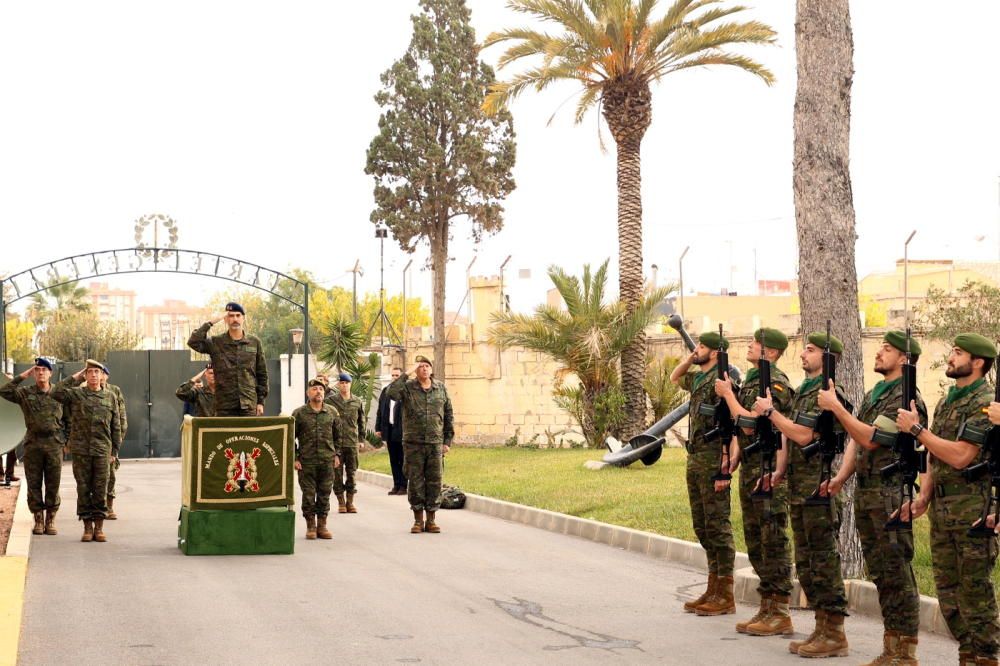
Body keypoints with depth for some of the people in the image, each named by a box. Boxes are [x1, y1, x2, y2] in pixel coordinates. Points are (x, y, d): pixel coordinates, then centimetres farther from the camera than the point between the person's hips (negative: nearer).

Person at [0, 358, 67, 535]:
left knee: (53, 485, 1)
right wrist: (23, 376, -7)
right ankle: (38, 520, 11)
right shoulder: (25, 393, 5)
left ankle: (51, 520, 9)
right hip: (33, 444, 0)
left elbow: (67, 418, 13)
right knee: (34, 485, 3)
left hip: (54, 444, 0)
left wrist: (67, 440, 7)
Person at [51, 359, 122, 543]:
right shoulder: (76, 394, 5)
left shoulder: (110, 397, 8)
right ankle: (87, 527, 9)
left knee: (101, 490, 0)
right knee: (83, 489, 2)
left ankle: (99, 528, 6)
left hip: (102, 451, 0)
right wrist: (74, 377, -6)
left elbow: (116, 426, 11)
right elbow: (55, 393, -13)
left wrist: (115, 450, 6)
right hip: (80, 450, 0)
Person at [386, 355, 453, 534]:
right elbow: (391, 393, -22)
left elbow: (449, 415, 11)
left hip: (435, 443, 2)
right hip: (413, 443, -2)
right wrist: (406, 374, -18)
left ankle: (431, 519, 12)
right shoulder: (407, 387, -1)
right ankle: (418, 520, 12)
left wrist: (447, 441, 6)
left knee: (434, 482, 3)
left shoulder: (441, 388, 8)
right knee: (415, 482, 3)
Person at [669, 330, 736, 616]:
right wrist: (689, 358, 17)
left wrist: (724, 469, -24)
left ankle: (725, 597, -2)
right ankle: (713, 589, 20)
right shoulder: (697, 378, 14)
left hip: (713, 462, -10)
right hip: (695, 461, 10)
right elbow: (675, 378, 36)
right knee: (702, 527, 13)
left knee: (718, 526, -6)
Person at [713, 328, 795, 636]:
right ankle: (767, 609, 20)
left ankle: (780, 614, -1)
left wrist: (727, 393, -12)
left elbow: (750, 424, -22)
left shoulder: (775, 383, -14)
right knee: (755, 542, 13)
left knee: (773, 542, -6)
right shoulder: (750, 380, 16)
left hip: (768, 471, -10)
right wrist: (731, 463, 15)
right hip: (749, 471, 10)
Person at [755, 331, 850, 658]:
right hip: (798, 486, 10)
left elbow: (803, 435, -19)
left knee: (824, 560, -6)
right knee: (805, 561, 13)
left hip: (818, 486, -10)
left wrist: (770, 411, -11)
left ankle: (835, 634, -1)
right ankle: (822, 628, 20)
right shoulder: (802, 391, 17)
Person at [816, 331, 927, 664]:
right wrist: (840, 478, 3)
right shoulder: (872, 394, 17)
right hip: (864, 492, 9)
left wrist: (836, 407, -14)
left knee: (897, 573, -5)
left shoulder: (906, 398, -12)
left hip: (891, 493, -9)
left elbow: (870, 438, -18)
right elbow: (855, 441, 16)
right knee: (880, 573, 12)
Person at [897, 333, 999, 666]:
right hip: (941, 510, 9)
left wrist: (916, 429, -14)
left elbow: (960, 456, -19)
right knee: (947, 589, 11)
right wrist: (923, 497, 7)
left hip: (972, 510, -9)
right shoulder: (945, 404, 17)